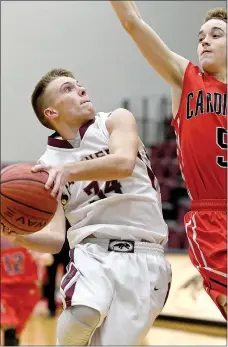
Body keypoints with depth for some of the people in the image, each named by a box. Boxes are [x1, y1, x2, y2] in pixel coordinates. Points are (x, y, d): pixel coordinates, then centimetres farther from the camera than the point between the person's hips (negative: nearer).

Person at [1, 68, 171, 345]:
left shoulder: (116, 121, 6)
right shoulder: (48, 165, 10)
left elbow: (124, 162, -18)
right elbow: (54, 239, 4)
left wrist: (68, 170, -31)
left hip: (143, 257, 0)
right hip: (92, 252, 1)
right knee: (83, 313, -31)